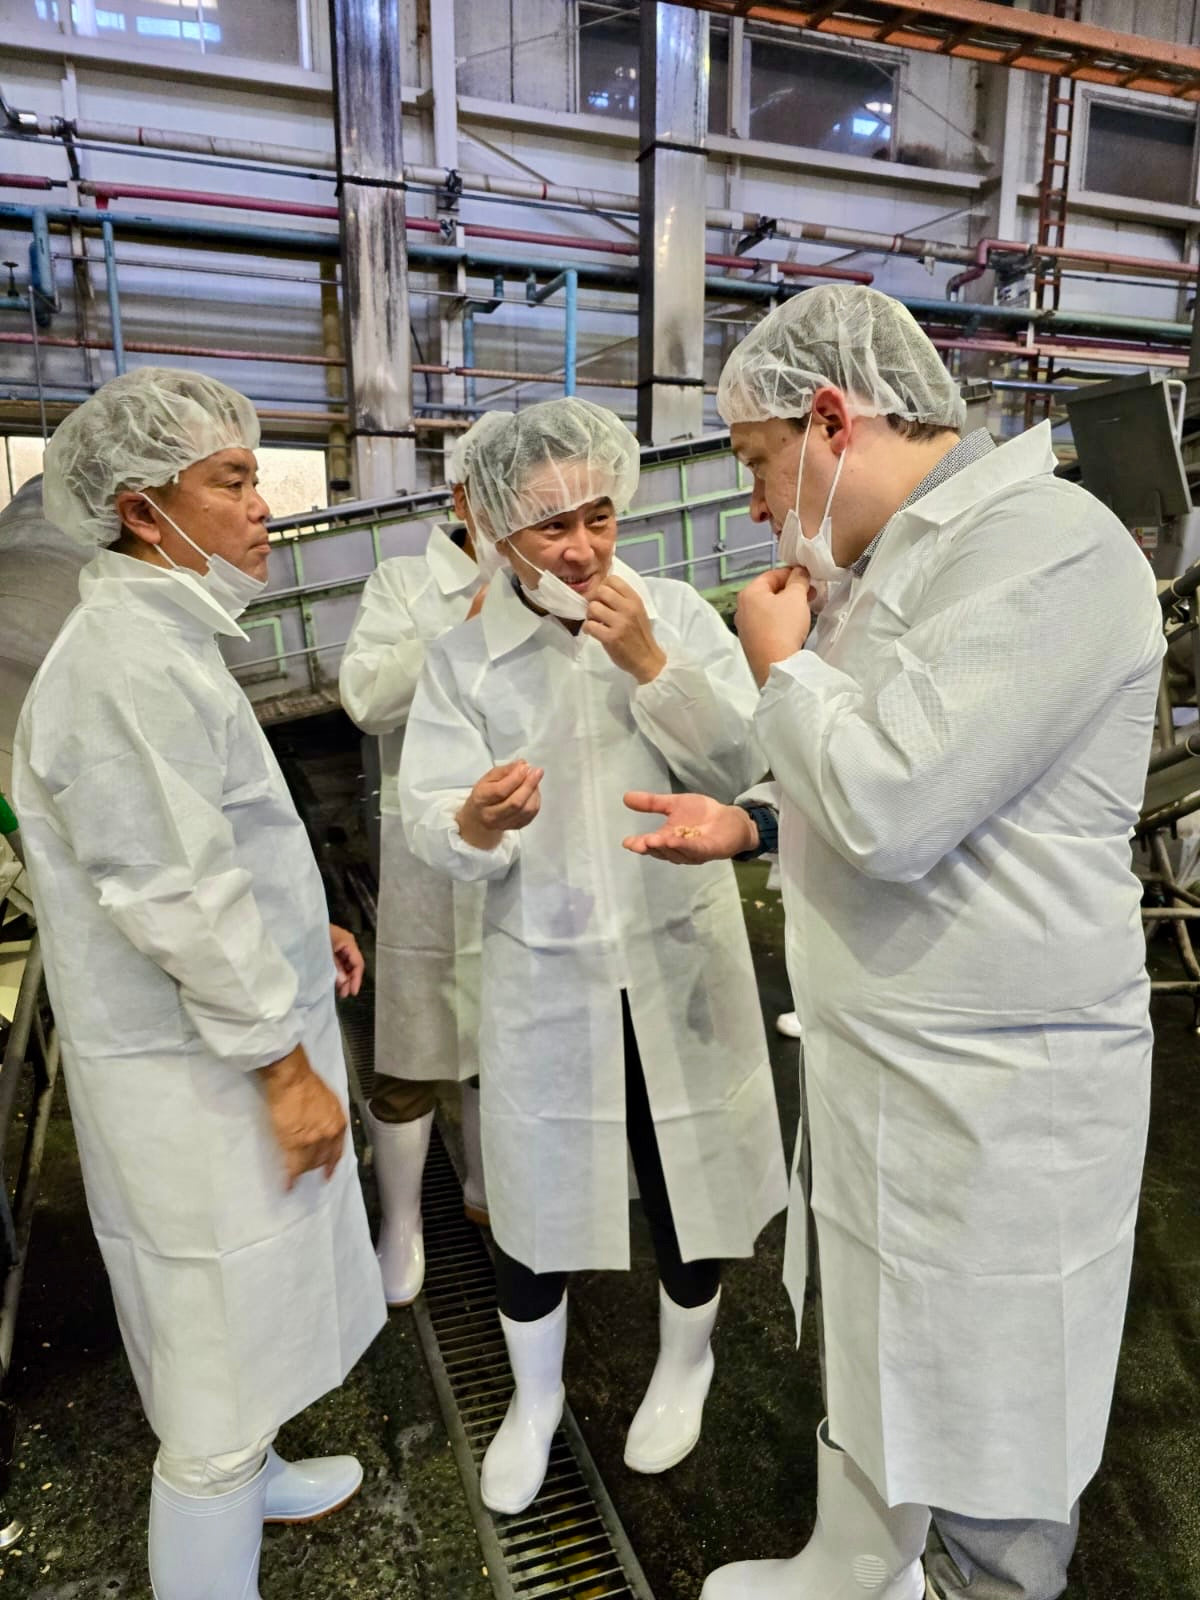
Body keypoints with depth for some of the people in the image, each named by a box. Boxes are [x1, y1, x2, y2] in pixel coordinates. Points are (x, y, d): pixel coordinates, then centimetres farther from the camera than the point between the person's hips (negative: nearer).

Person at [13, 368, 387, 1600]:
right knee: (222, 1333, 6)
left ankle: (243, 1479, 51)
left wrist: (295, 929, 13)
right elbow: (176, 898, -25)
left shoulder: (160, 638, 10)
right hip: (199, 1067, -10)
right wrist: (286, 1065, -18)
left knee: (241, 1303, 28)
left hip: (227, 1034, 10)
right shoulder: (128, 663, -22)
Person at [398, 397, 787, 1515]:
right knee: (534, 1184, 12)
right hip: (543, 968, 0)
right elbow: (428, 822, -11)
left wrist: (649, 664, -21)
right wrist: (474, 825, -34)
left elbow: (742, 764, -10)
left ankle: (683, 1364, 46)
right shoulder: (463, 656, -5)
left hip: (680, 950, 1)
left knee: (688, 1167, 15)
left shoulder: (678, 615, -4)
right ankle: (534, 1396, 41)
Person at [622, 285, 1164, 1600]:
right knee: (866, 1366, 26)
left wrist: (784, 664, -12)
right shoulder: (892, 563, 11)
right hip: (876, 1055, 9)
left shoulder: (1044, 549, -19)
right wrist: (750, 826, 7)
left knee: (985, 1412, 13)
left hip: (989, 1093, -9)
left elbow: (892, 804, -29)